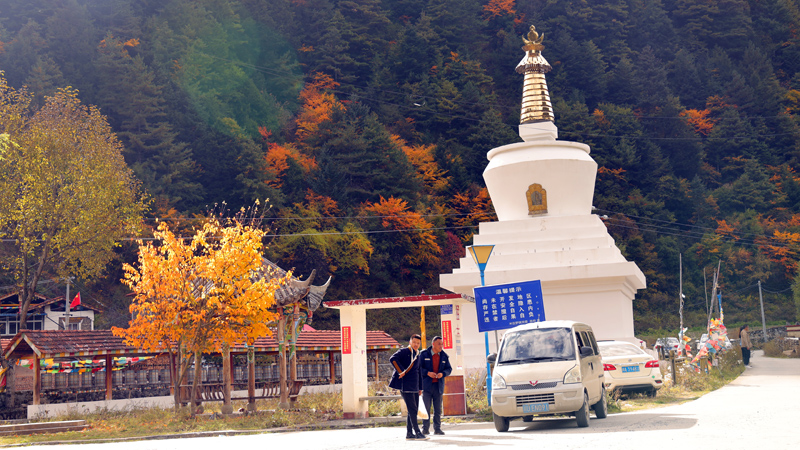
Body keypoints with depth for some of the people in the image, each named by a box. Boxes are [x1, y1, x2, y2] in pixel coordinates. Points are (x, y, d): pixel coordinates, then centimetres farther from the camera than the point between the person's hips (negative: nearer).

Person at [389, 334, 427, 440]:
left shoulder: (417, 356, 17)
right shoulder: (404, 352, -5)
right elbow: (392, 359, -20)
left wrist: (420, 387, 19)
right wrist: (401, 371, -22)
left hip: (414, 386, 8)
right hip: (405, 385, -8)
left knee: (413, 410, 8)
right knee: (412, 410, -9)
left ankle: (409, 433, 15)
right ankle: (418, 433, -9)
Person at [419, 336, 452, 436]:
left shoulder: (444, 356, 8)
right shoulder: (424, 354, -1)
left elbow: (449, 368, 10)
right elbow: (418, 367, -2)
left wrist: (442, 374, -11)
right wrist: (427, 373, -16)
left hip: (439, 385, 3)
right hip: (427, 385, -3)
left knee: (438, 409, 5)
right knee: (426, 408, -2)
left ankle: (437, 428, 13)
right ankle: (425, 428, 5)